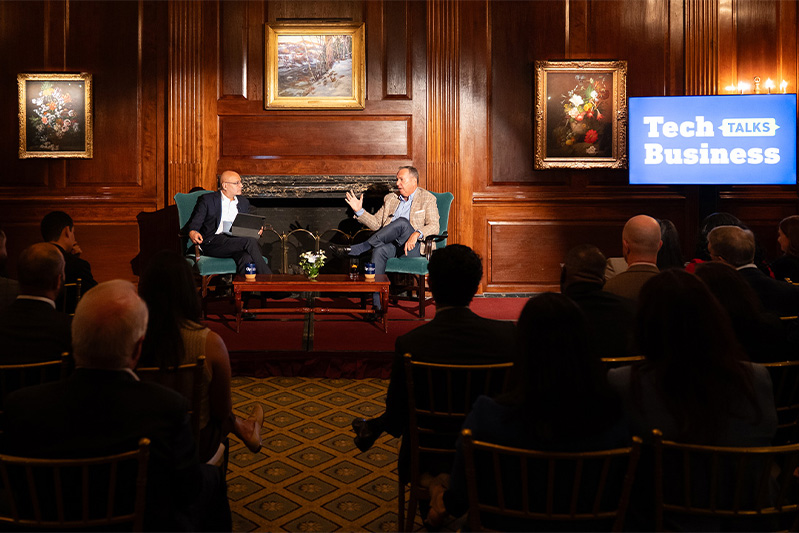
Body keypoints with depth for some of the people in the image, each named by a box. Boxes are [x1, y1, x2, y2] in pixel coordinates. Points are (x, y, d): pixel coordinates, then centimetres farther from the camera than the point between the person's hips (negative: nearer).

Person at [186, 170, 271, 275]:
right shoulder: (208, 200, 9)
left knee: (246, 258, -35)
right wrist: (192, 233, -21)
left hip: (237, 241, 4)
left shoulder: (244, 202, 24)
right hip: (214, 242, -4)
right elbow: (194, 223, 3)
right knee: (251, 241, -31)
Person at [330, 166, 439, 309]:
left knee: (402, 222, -33)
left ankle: (356, 249, -26)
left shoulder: (427, 199, 8)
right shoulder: (390, 198, 23)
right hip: (392, 244, 4)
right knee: (379, 250, -33)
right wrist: (359, 211, 4)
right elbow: (376, 224, 19)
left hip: (415, 247, -4)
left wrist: (416, 234, -26)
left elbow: (434, 227, -6)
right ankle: (378, 304, -35)